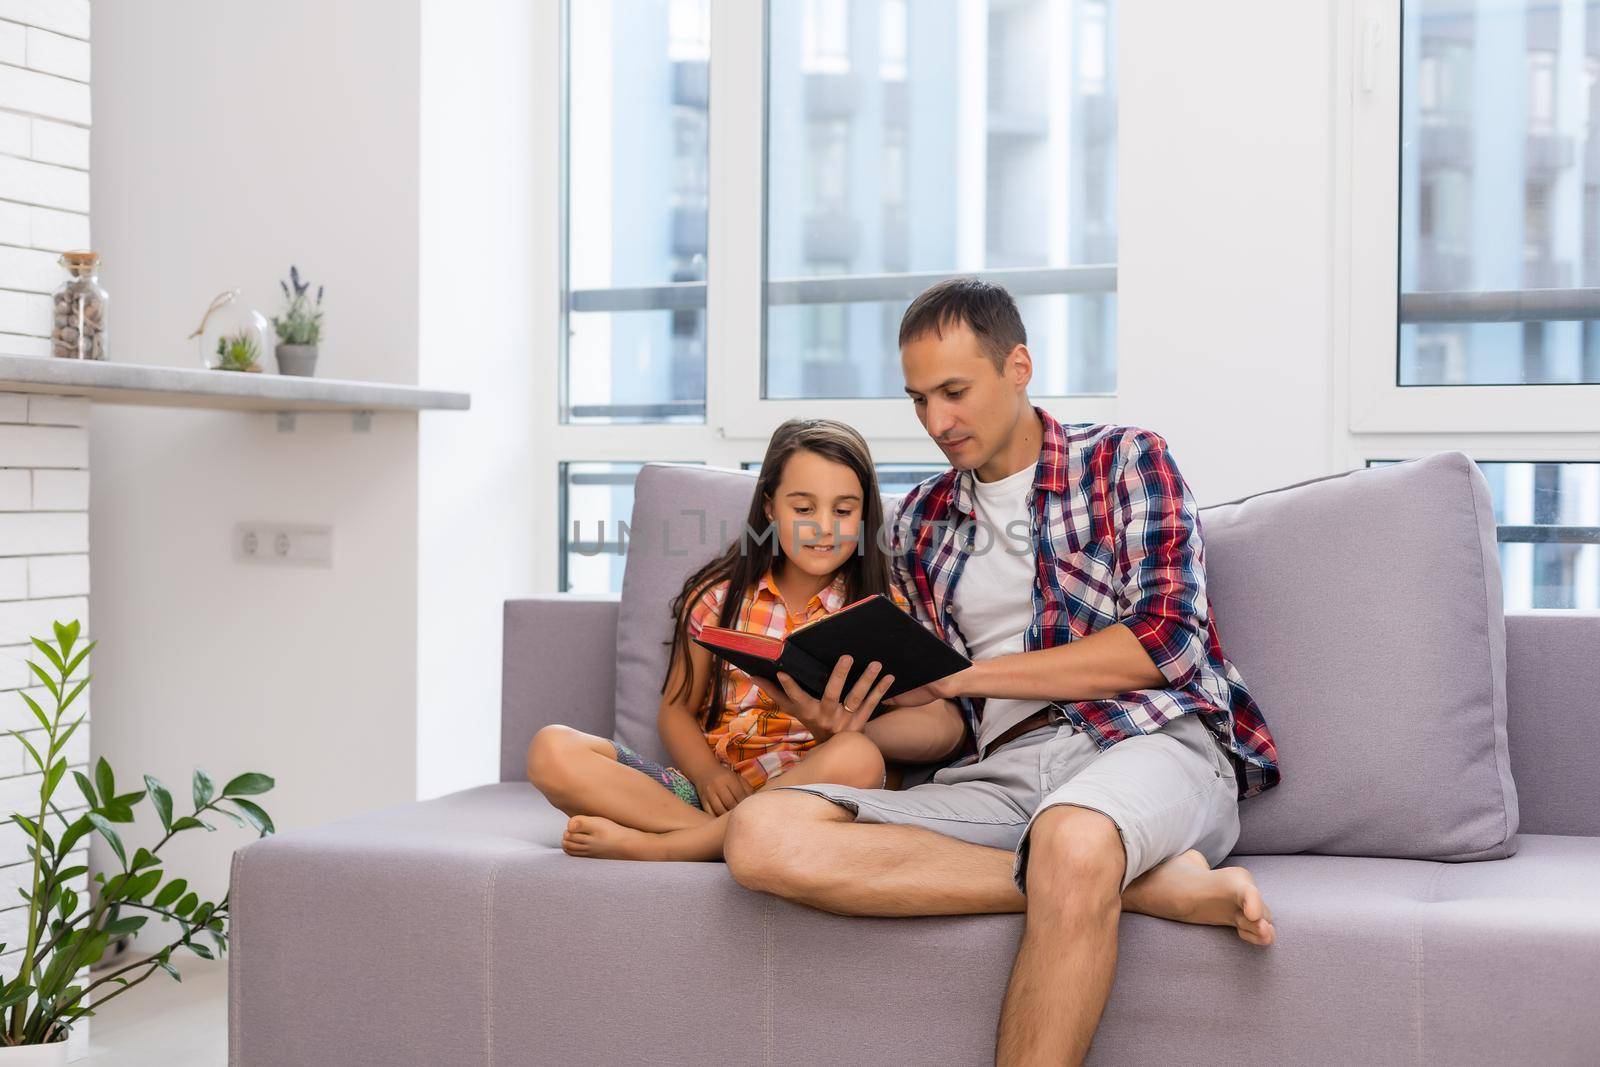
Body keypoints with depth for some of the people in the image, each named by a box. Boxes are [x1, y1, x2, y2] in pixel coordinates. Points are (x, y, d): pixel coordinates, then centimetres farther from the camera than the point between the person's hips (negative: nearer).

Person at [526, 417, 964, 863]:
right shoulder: (719, 595, 10)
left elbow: (943, 724, -6)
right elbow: (676, 709, 13)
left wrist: (838, 729, -28)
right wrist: (706, 774, -10)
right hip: (707, 787, 2)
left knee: (858, 758, -38)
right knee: (552, 749, -18)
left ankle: (648, 845, -27)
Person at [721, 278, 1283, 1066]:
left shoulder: (1124, 459, 10)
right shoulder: (921, 522, 22)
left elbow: (1167, 640, -5)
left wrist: (960, 676, -6)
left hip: (1146, 736, -5)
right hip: (1001, 768, 5)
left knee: (1070, 838, -44)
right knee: (763, 836, -24)